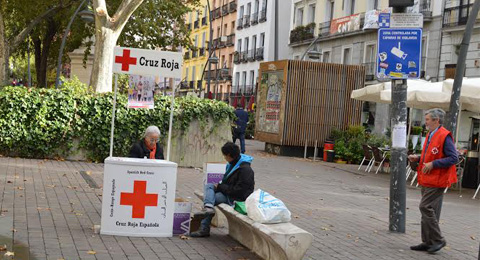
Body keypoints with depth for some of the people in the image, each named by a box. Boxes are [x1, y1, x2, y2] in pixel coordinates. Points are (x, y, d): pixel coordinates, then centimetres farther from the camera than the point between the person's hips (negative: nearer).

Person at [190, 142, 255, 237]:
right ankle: (208, 207, -23)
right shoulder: (232, 164, 9)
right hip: (228, 192, 10)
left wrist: (220, 187, -16)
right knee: (208, 186, -3)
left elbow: (239, 190, -23)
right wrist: (220, 185, 2)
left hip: (238, 198, -10)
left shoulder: (245, 169, -20)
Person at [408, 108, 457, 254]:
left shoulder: (444, 136, -15)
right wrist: (418, 158, 9)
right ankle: (428, 242, 19)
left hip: (436, 181, -10)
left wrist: (433, 164, -22)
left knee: (425, 207, -12)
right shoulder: (430, 135, 15)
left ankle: (438, 240, -1)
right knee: (428, 210, 12)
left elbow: (453, 158, -19)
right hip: (427, 180, 10)